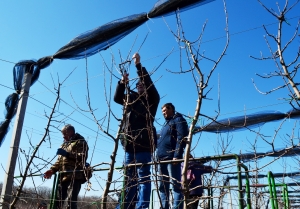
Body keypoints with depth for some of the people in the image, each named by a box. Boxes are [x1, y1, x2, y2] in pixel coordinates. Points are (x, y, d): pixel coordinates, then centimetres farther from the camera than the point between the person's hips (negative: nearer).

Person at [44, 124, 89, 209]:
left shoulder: (80, 142, 2)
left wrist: (67, 154, -19)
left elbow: (83, 157, -14)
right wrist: (52, 170, 12)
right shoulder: (64, 144, 29)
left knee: (71, 200, -16)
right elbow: (59, 160, 29)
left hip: (75, 176, -8)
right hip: (63, 176, 8)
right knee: (58, 200, 6)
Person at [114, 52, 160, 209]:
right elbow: (117, 97, 17)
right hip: (130, 143, 6)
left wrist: (138, 65, -11)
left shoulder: (152, 99, 6)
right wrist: (122, 82, 0)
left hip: (143, 143, -6)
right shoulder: (132, 98, 22)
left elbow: (149, 82, -7)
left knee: (143, 176, -7)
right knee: (129, 177, 7)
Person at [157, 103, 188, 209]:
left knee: (176, 185, -9)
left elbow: (181, 138, -12)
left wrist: (177, 155, -21)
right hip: (162, 158, 9)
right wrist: (158, 155, 18)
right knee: (163, 186, 7)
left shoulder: (178, 120, 1)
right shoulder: (166, 123, 28)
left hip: (172, 158, -9)